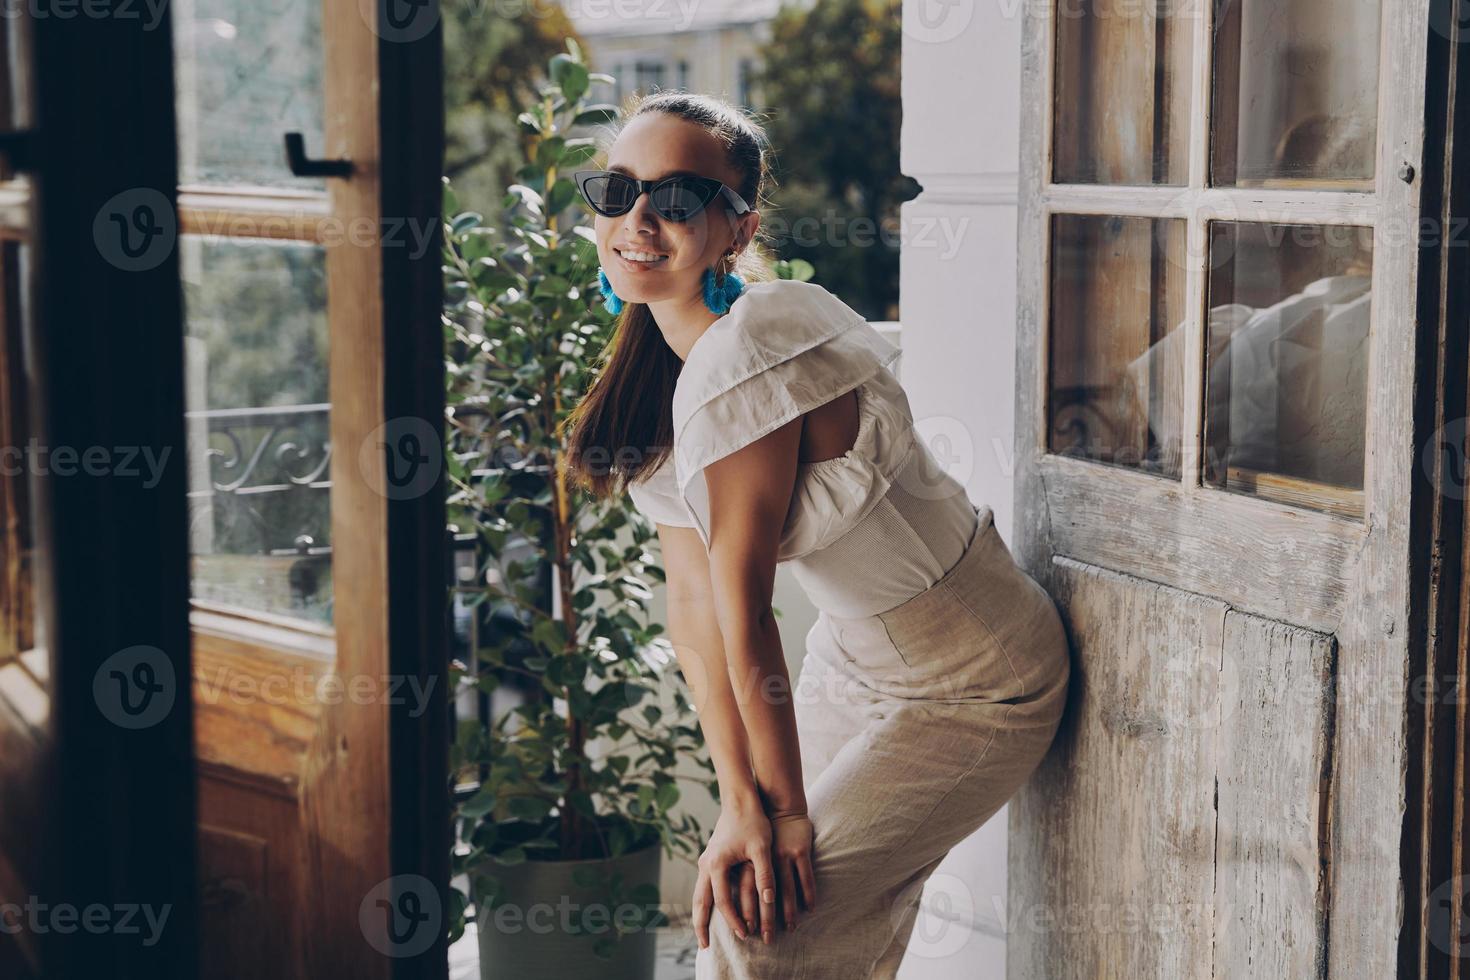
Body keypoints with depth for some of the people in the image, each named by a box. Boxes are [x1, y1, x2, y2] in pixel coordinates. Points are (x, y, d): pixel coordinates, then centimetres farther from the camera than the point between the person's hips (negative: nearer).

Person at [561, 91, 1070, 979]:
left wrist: (783, 812, -15)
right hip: (859, 655, 8)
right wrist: (742, 800, -11)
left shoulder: (741, 364, -30)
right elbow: (693, 599, -6)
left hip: (971, 688, -8)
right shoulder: (660, 351, -2)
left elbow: (745, 613, -23)